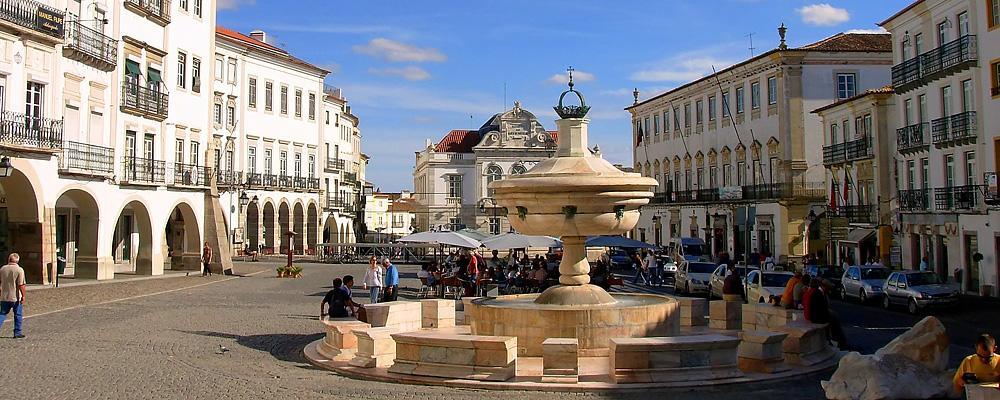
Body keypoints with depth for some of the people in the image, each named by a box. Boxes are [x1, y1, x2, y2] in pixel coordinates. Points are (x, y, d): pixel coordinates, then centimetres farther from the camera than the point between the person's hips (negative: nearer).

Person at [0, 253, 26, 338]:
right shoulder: (19, 270, -12)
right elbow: (21, 285, -17)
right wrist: (23, 296, -11)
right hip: (16, 297, -4)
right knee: (18, 315, 7)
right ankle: (18, 333, 11)